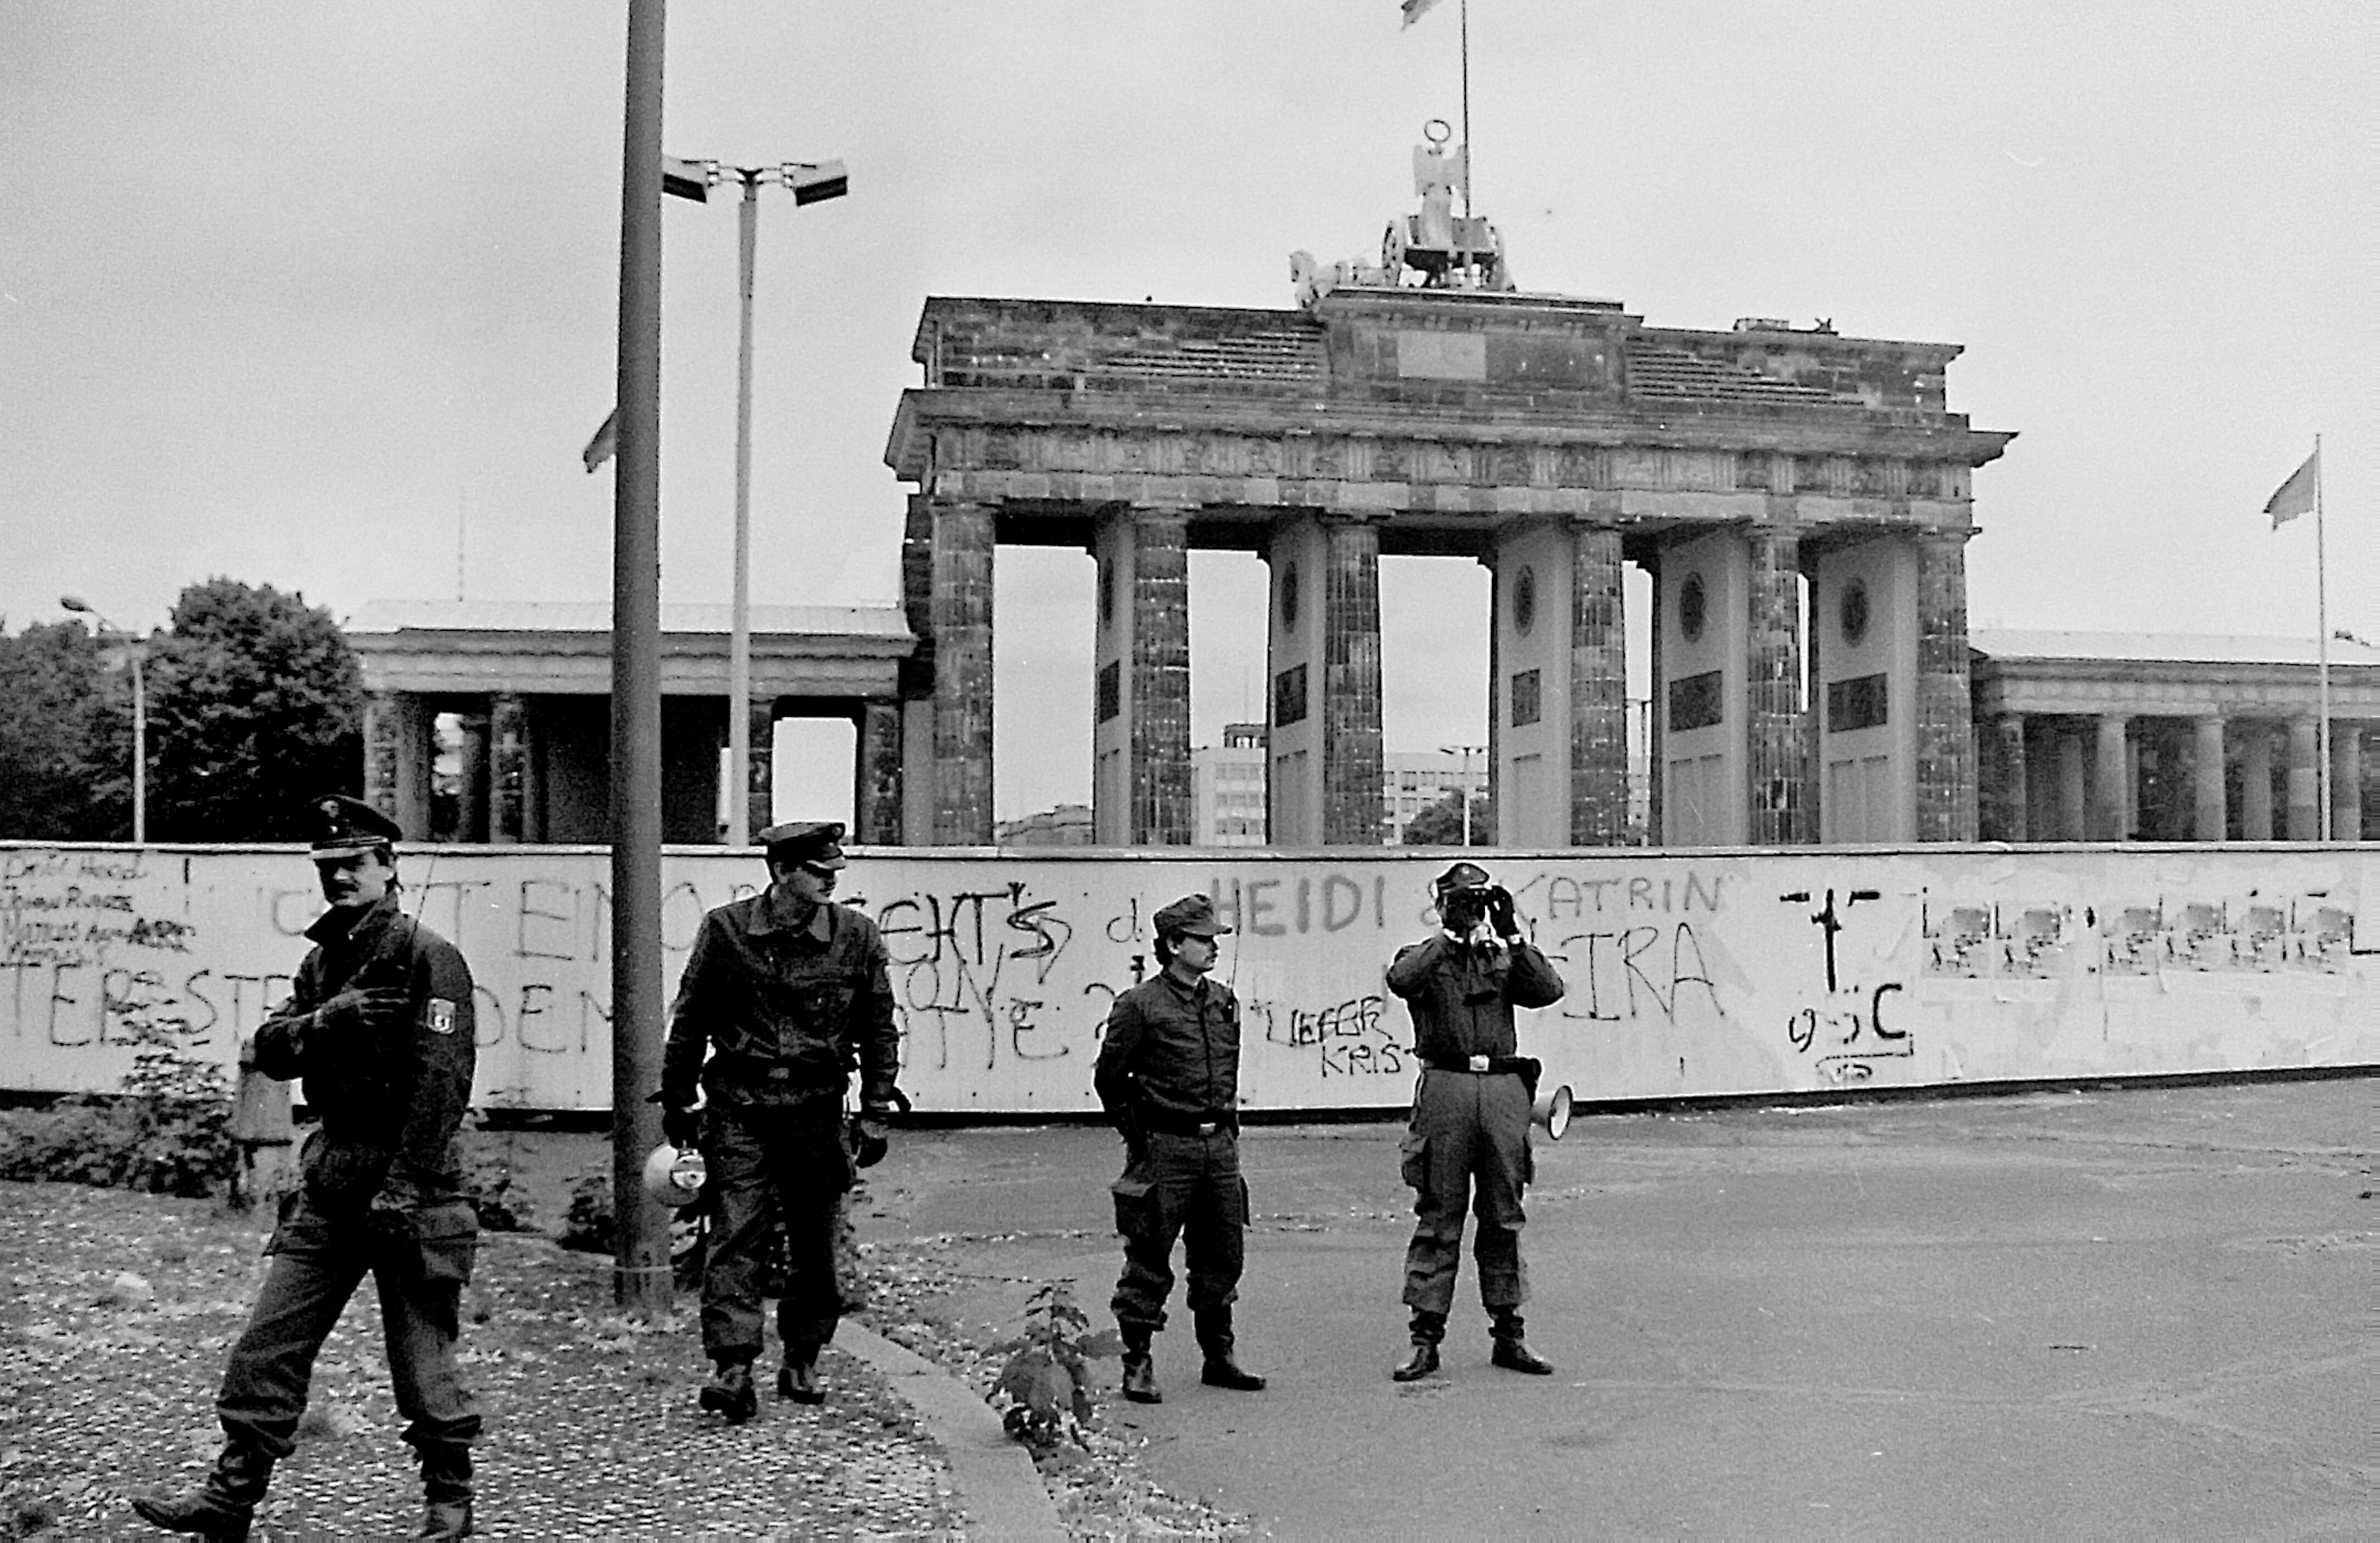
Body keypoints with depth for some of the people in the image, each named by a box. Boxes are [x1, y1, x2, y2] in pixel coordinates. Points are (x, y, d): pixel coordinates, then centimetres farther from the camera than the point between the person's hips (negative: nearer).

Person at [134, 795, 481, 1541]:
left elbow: (442, 1078, -18)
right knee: (269, 1341, 7)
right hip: (332, 1173, 7)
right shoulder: (323, 959, 14)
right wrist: (326, 1020, -14)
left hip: (408, 1174, -7)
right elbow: (269, 1050, 7)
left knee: (422, 1353, 1)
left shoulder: (429, 956, -11)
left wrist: (403, 1186, -22)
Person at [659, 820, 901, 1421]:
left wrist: (875, 1113, 4)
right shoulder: (726, 930, -3)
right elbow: (689, 1021, 6)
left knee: (815, 1246, 9)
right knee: (735, 1238, -9)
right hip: (740, 1108, -2)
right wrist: (676, 1102, 8)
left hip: (817, 1111, 2)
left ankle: (802, 1363, 23)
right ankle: (733, 1368, -11)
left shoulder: (857, 937, 0)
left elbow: (878, 1030, 7)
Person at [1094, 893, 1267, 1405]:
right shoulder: (1140, 1006, -9)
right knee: (1149, 1260, -2)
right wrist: (1138, 1137, -1)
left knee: (1222, 1256, 12)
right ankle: (1138, 1363, 7)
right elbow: (1109, 1078, -3)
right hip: (1166, 1149, -6)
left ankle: (1219, 1357, 24)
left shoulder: (1224, 1001, 11)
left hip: (1220, 1146, 6)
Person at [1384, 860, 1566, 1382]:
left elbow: (1550, 990, -1)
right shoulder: (1424, 955, 8)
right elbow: (1401, 980, -16)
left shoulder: (1505, 959, 17)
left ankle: (1508, 1334, 15)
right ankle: (1426, 1337, 3)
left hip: (1504, 1089, 3)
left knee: (1504, 1217, 7)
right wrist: (1450, 934, -15)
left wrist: (1512, 935, -7)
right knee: (1438, 1218, -1)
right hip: (1446, 1084, -3)